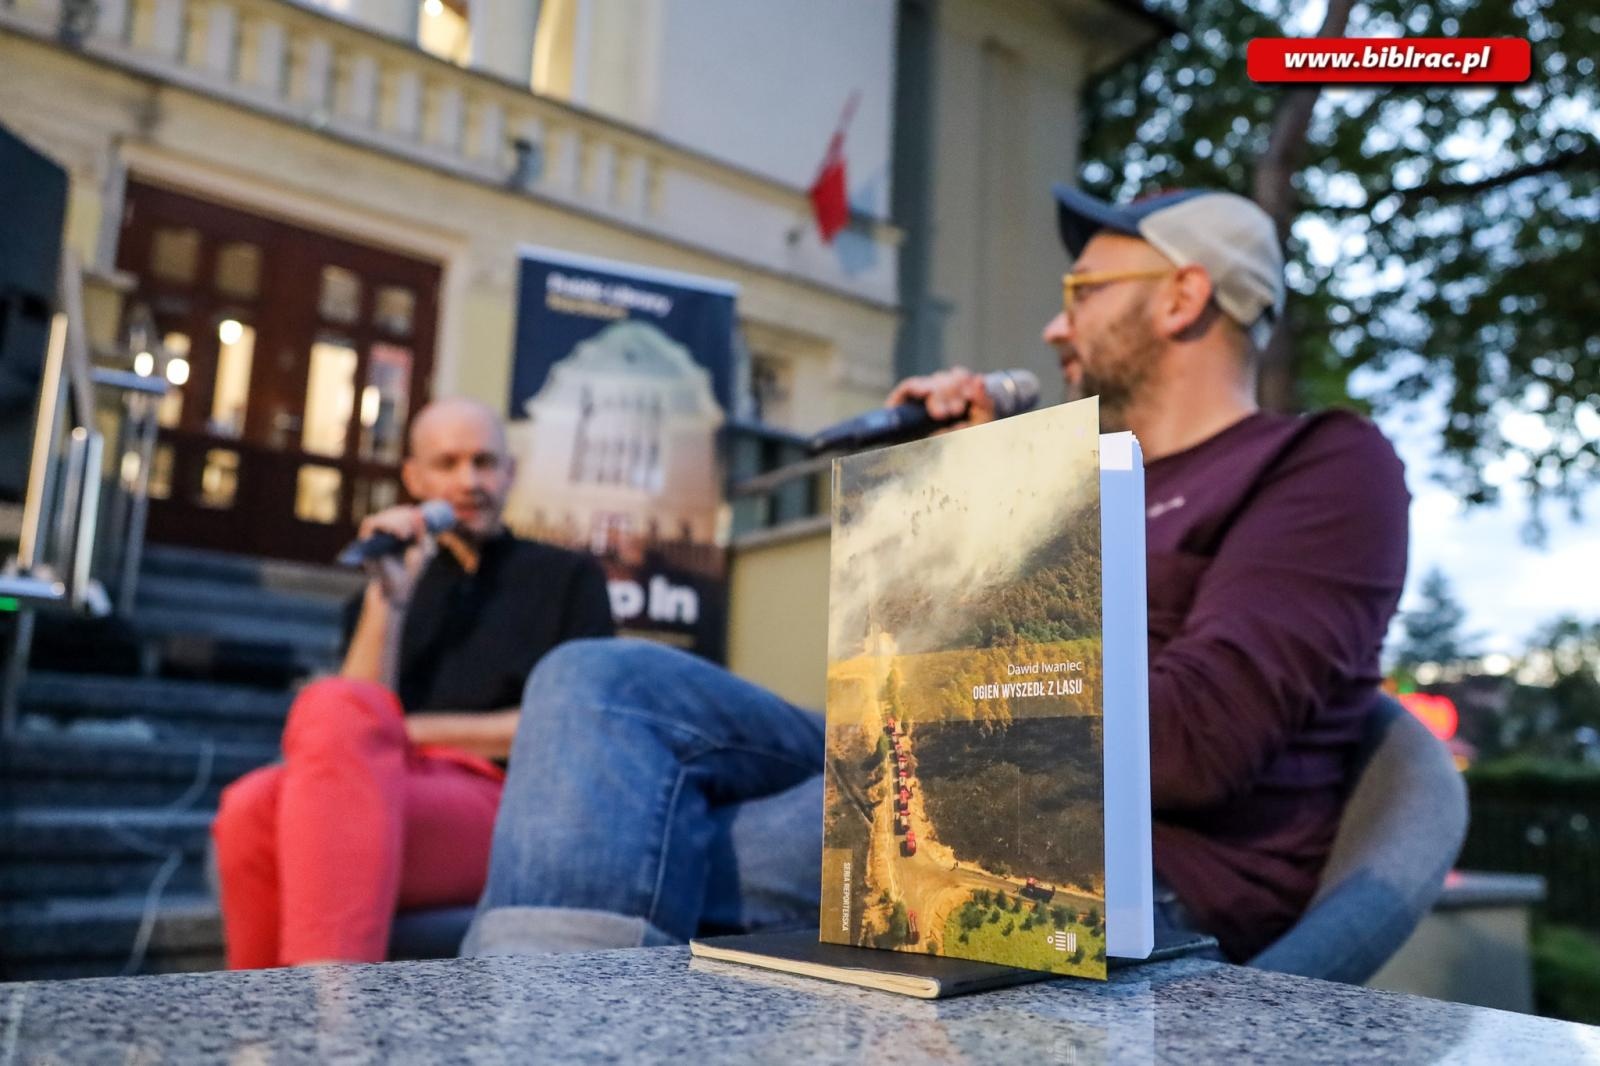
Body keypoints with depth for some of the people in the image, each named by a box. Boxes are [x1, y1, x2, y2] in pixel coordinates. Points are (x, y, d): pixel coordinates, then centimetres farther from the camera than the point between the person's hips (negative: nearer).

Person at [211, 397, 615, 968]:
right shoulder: (394, 586, 24)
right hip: (388, 802, 3)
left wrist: (413, 731, -2)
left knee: (333, 709, -33)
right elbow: (349, 733, 9)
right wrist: (388, 599, -2)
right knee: (255, 807, -33)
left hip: (500, 805, -3)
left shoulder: (567, 577, 17)